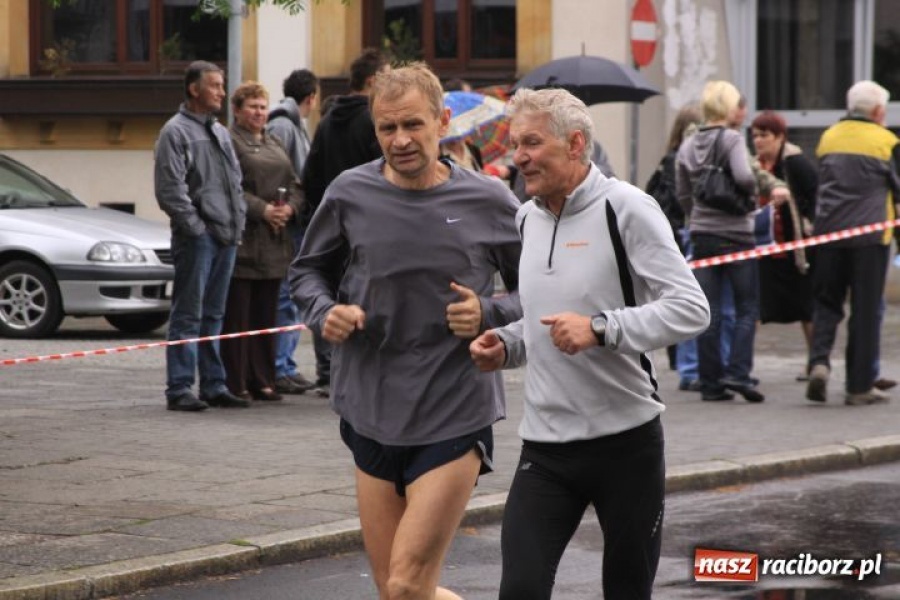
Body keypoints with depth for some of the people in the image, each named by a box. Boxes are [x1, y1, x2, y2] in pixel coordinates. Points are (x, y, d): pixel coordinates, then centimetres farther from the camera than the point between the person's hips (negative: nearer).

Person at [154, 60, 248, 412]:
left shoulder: (220, 133, 19)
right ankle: (179, 389, -5)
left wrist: (238, 222, 13)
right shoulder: (176, 131, -7)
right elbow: (170, 189, -13)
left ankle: (214, 386, 16)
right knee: (188, 314, -6)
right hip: (196, 237, -8)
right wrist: (195, 226, -15)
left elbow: (235, 182, 24)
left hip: (226, 237, 8)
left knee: (213, 315, 12)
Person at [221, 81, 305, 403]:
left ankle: (262, 380, 14)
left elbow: (294, 185, 18)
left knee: (267, 314, 9)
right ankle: (235, 384, -3)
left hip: (274, 241, 8)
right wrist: (262, 210, -20)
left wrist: (290, 208, -2)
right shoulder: (229, 142, -5)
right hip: (243, 241, -8)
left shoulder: (274, 144, 20)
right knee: (238, 315, -5)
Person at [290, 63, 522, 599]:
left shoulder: (490, 202, -3)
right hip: (372, 415, 3)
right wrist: (326, 312, -5)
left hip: (457, 418, -3)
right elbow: (308, 272, 16)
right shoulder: (350, 194, 1)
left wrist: (490, 314, -12)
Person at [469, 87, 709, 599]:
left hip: (626, 439, -5)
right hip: (545, 444, 5)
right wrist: (505, 345, 3)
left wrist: (600, 328, -28)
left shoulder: (626, 208, -10)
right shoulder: (527, 218, 11)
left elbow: (692, 308, -17)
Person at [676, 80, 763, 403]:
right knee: (746, 308, 4)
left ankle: (711, 383, 6)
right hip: (735, 233, -5)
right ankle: (738, 372, -9)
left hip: (701, 234, 5)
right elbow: (744, 176, -25)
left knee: (708, 312, 7)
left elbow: (682, 194, 13)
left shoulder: (687, 146, 8)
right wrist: (757, 191, -5)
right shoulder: (732, 140, -10)